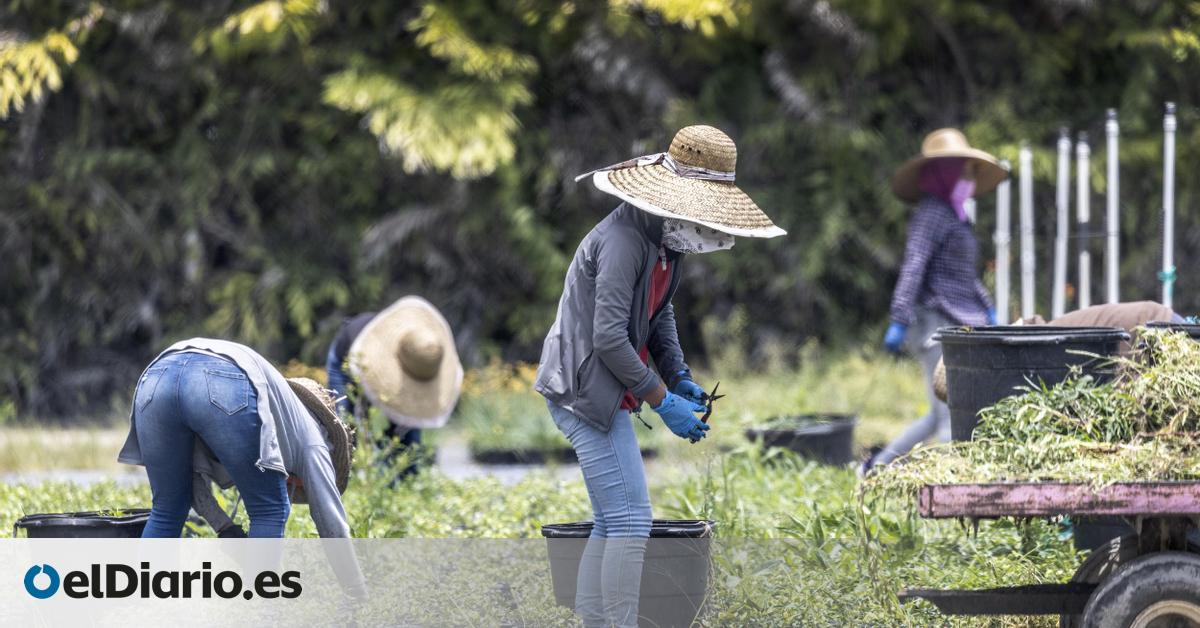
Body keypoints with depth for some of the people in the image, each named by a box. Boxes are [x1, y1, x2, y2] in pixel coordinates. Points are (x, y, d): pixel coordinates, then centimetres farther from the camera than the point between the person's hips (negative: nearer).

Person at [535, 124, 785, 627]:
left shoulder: (665, 236, 9)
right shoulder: (625, 238, -23)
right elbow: (609, 336, -26)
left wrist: (679, 377, 6)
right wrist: (662, 401, -20)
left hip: (601, 394, 11)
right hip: (586, 390, -11)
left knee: (612, 524, 14)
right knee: (631, 522, -12)